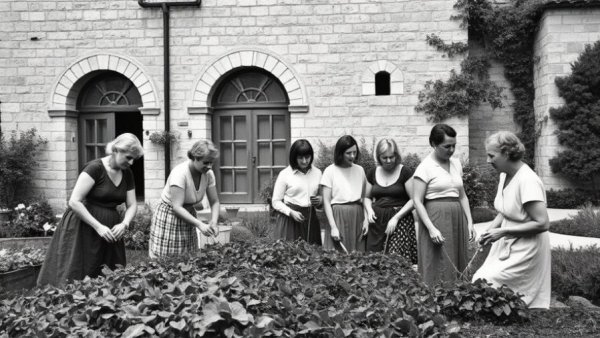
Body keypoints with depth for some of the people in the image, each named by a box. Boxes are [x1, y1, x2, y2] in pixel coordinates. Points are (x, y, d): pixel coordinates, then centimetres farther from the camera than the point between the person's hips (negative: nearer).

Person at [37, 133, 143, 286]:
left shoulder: (127, 173, 6)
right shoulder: (95, 168, -14)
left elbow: (132, 205, 9)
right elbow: (74, 202, -18)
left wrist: (124, 224, -11)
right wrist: (98, 226, -21)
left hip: (109, 231, 6)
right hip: (83, 227, -6)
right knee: (74, 278, -5)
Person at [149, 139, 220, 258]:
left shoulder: (208, 174, -8)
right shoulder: (180, 173, -26)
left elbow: (215, 202, -2)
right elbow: (177, 207, -28)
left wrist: (214, 222, -20)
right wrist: (199, 224, -35)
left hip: (188, 216, 6)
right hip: (168, 219, -6)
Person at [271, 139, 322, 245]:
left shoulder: (317, 173, 9)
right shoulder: (285, 174, -2)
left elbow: (321, 195, 20)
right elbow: (276, 202, 0)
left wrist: (320, 200, -3)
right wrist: (291, 212, -14)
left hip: (311, 219, 3)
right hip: (289, 219, -3)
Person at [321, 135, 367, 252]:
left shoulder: (360, 170, 8)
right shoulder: (330, 171, -3)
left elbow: (364, 197, 13)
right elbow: (326, 202, -5)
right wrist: (333, 227, -12)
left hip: (357, 216, 4)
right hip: (338, 216, -3)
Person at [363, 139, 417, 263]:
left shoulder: (405, 172, -4)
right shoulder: (373, 173, 9)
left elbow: (414, 199, -6)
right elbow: (367, 197, 20)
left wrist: (396, 217, -13)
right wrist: (369, 210, 0)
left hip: (400, 220, -4)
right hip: (377, 221, 4)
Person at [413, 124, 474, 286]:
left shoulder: (456, 164, 11)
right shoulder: (425, 167, -8)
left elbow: (462, 196, 17)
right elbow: (417, 201, -11)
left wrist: (469, 221, 8)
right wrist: (431, 228, -18)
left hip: (457, 218, 6)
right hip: (436, 219, -6)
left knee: (457, 269, 7)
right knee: (438, 269, -4)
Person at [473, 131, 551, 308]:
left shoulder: (528, 181, -23)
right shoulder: (504, 175, 4)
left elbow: (542, 224, -24)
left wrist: (503, 231, -21)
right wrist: (490, 230, -1)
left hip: (525, 251, -8)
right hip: (507, 246, 8)